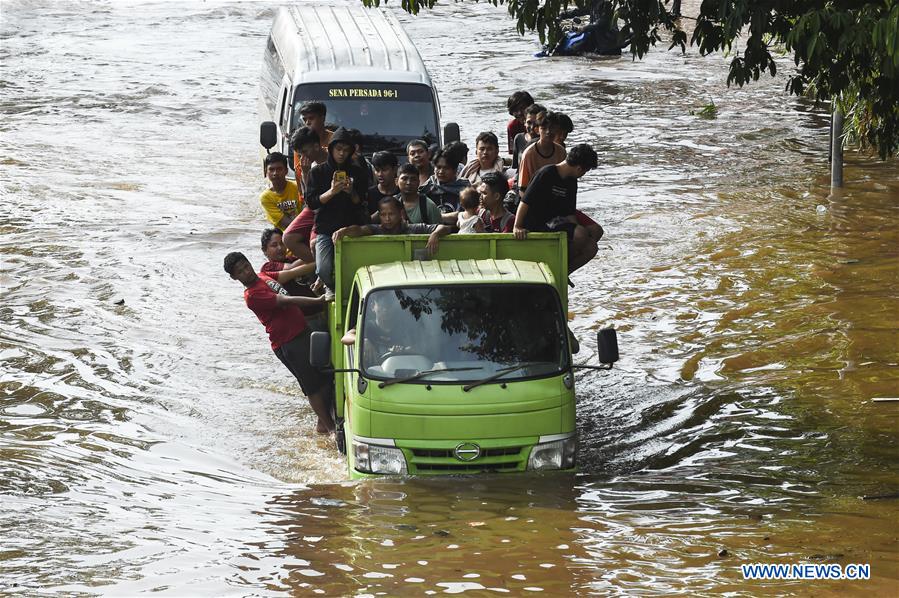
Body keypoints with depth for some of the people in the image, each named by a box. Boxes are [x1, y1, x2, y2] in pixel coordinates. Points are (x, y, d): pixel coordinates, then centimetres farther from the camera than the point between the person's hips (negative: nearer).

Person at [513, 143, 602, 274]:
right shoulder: (547, 174, -13)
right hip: (537, 226, -8)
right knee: (582, 234, -26)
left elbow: (569, 213, 15)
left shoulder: (571, 182, 13)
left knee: (590, 248, -7)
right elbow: (525, 202, -17)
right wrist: (517, 227, -26)